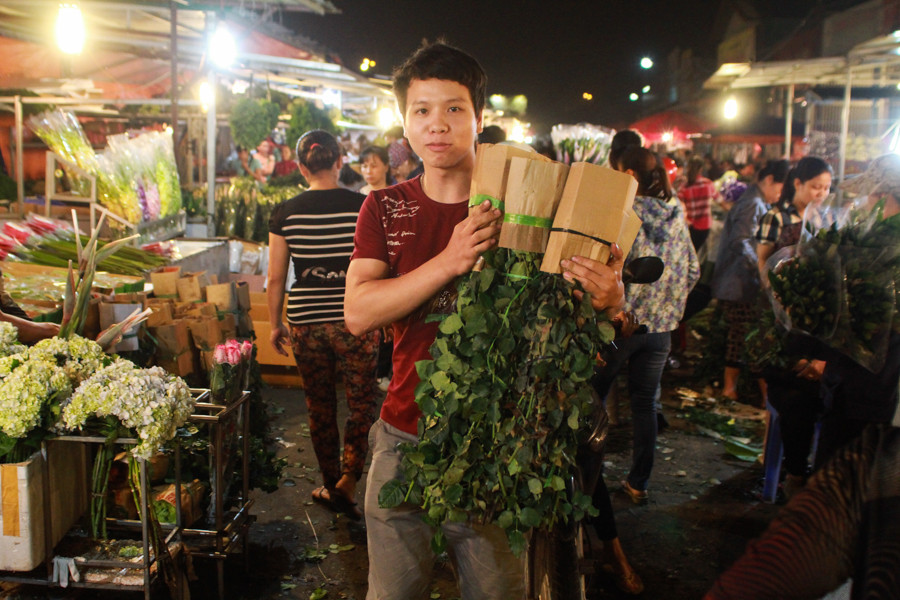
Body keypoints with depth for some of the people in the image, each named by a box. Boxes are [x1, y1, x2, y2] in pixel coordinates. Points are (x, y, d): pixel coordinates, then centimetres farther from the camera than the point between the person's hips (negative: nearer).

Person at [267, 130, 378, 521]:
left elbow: (275, 278, 2)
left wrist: (275, 325, 15)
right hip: (353, 320, -2)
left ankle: (330, 486, 28)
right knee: (362, 404, 11)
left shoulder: (285, 213, -3)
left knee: (320, 408, 16)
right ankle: (347, 480, -3)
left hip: (305, 323, 2)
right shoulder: (362, 207, -7)